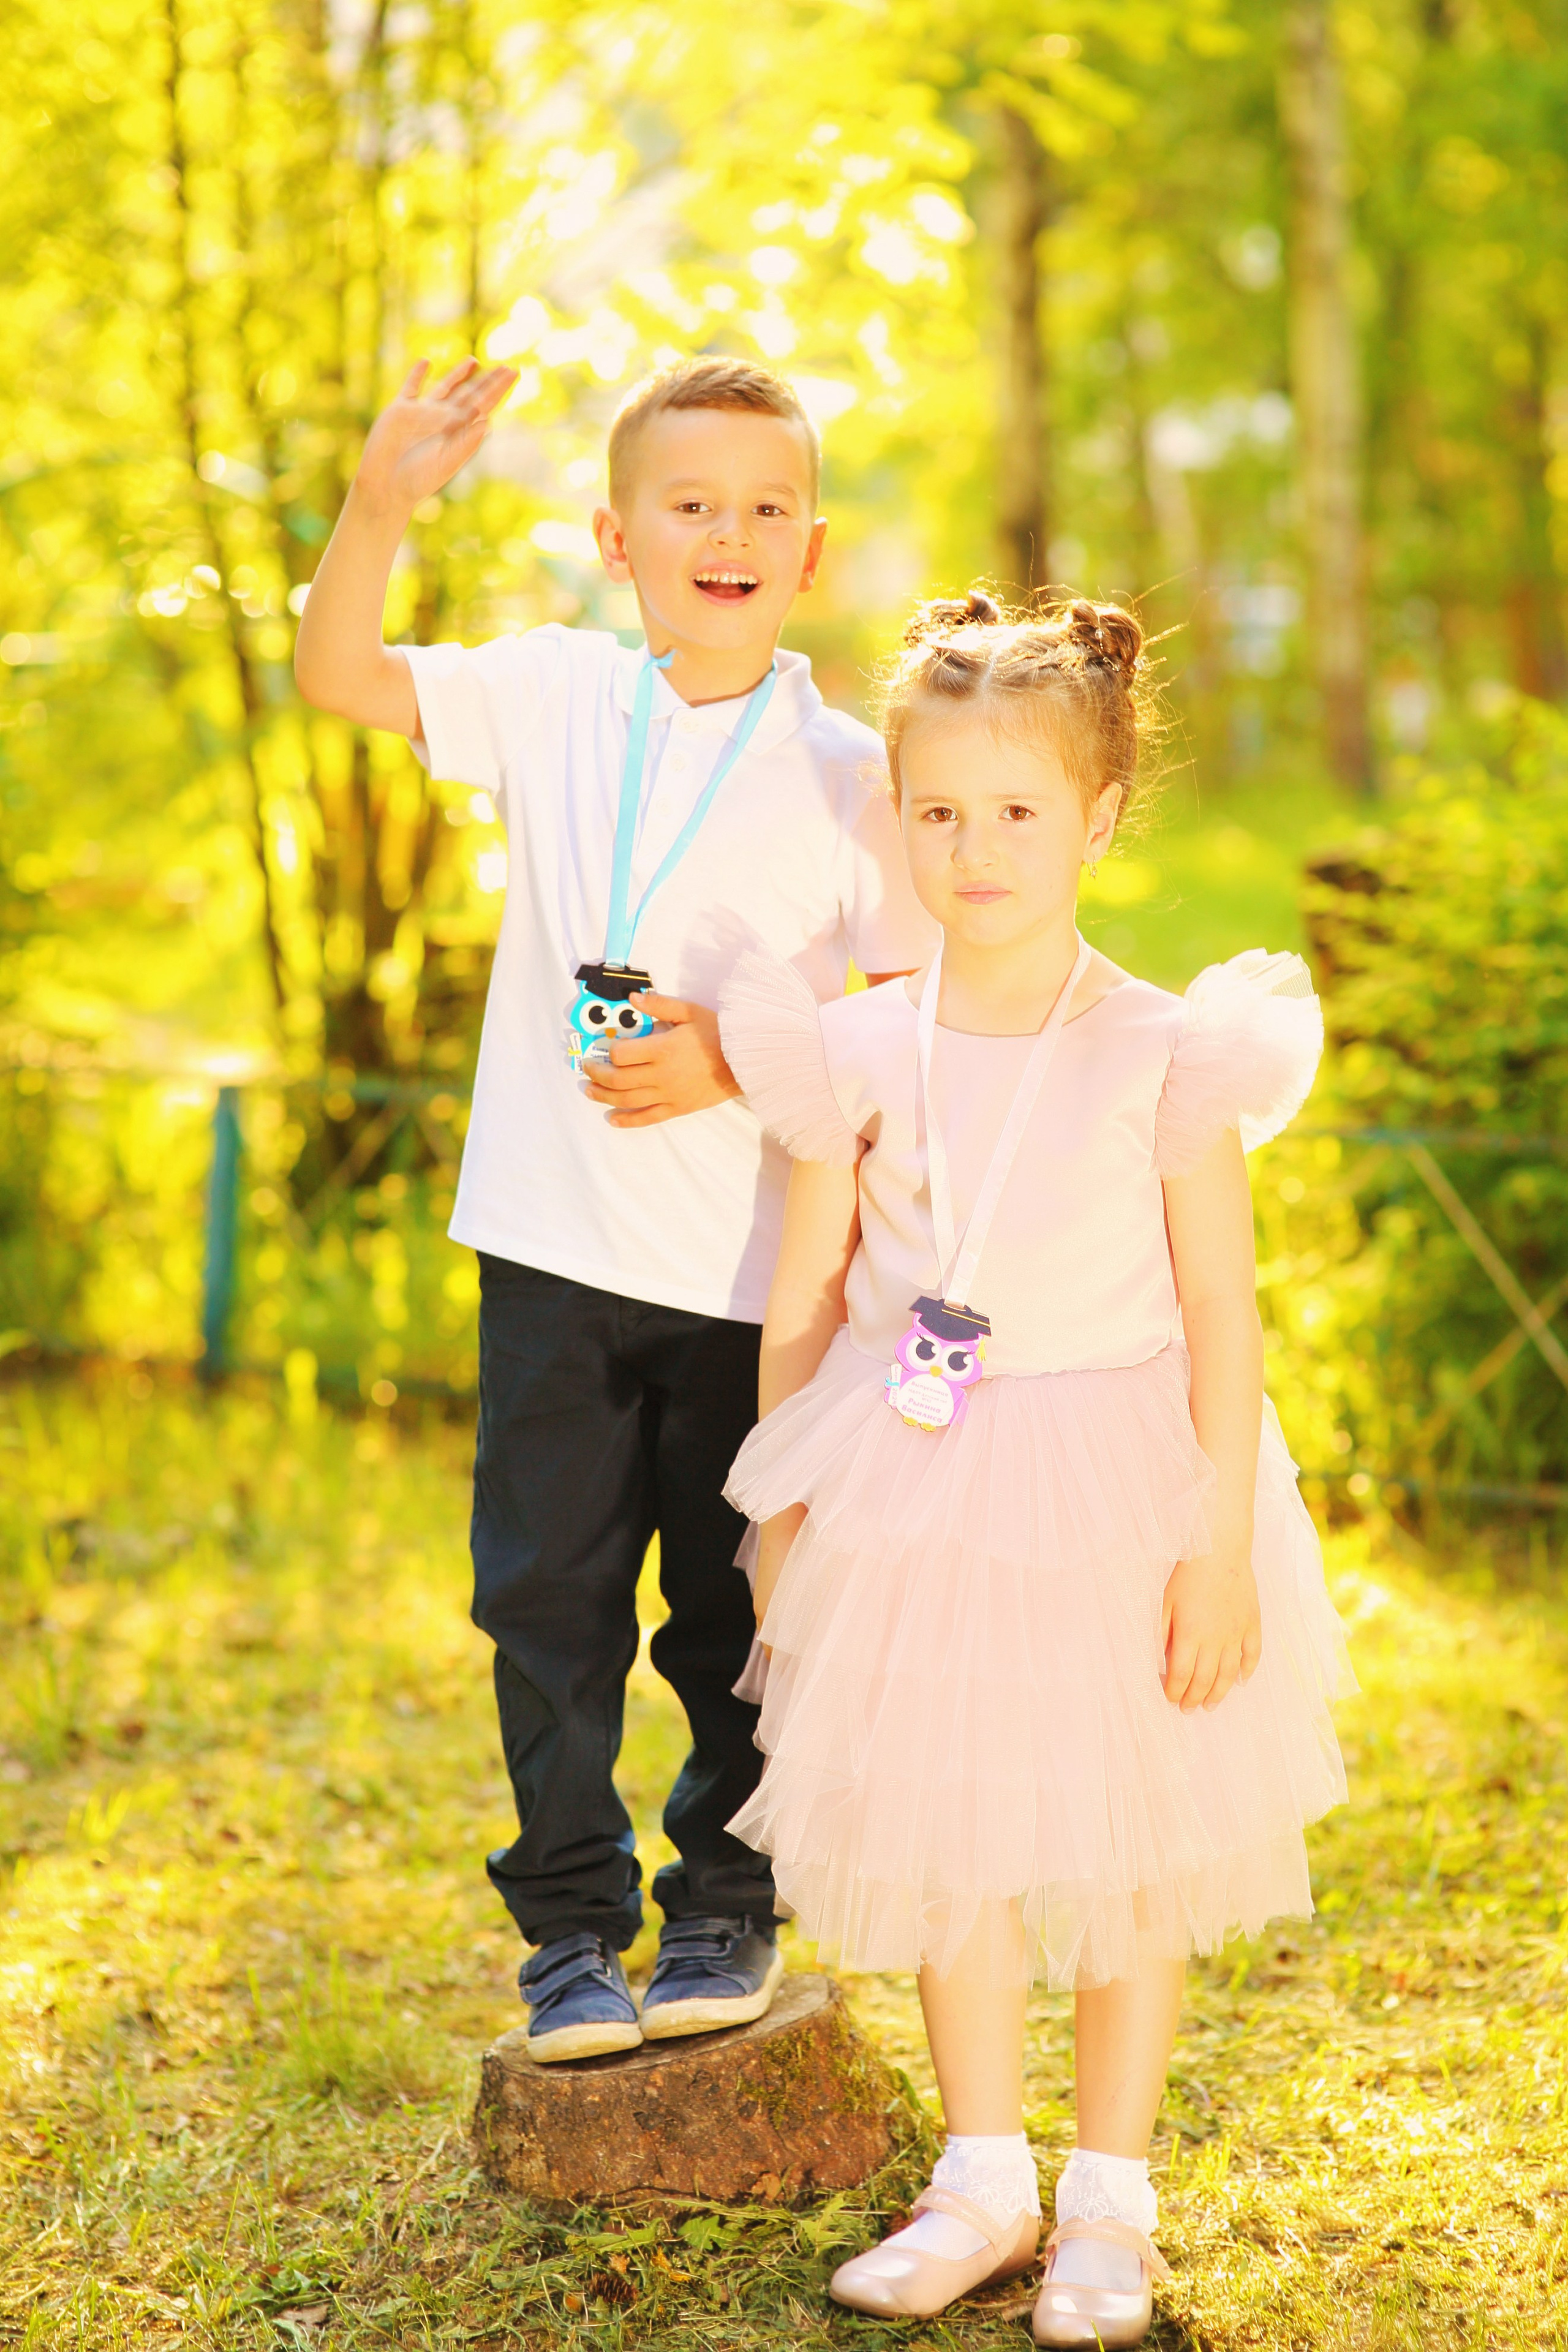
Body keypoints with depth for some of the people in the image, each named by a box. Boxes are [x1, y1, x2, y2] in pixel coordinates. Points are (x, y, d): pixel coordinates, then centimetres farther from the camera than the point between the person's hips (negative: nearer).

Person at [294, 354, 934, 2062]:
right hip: (556, 1252, 2)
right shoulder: (552, 700, 2)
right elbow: (335, 674, 2)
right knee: (547, 1601, 7)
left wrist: (736, 1061, -15)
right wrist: (381, 502, -13)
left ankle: (726, 1911, 27)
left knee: (736, 1617, 9)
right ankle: (571, 1930, 20)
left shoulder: (847, 772, -4)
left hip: (756, 1275, -2)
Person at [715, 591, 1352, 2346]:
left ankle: (1109, 2199, 23)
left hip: (1115, 1491, -2)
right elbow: (804, 1299, 5)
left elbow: (1222, 1311, -8)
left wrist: (1223, 1543, -11)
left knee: (1126, 1842, 8)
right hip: (912, 1500, 3)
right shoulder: (860, 1054, -2)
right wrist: (779, 1517, 6)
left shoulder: (1165, 1054, -10)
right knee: (941, 1836, 11)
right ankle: (983, 2182, 27)